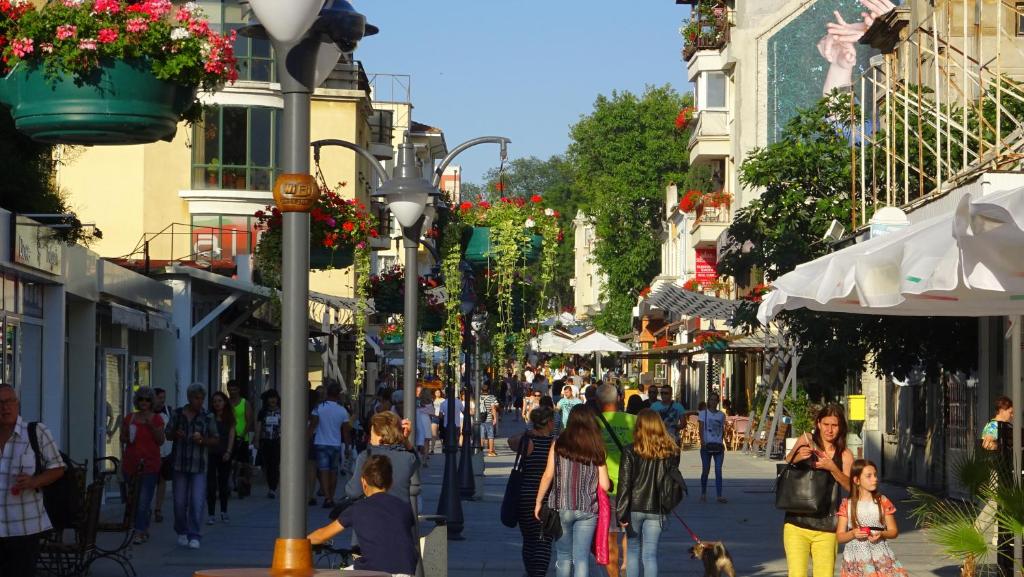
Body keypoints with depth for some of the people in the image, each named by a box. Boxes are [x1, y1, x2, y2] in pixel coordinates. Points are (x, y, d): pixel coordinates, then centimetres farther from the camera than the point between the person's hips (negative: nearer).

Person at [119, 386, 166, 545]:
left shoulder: (156, 419, 1)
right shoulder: (129, 418, 10)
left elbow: (161, 441, -4)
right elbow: (122, 438, 18)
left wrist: (151, 425, -14)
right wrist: (127, 438, -4)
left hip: (149, 465, -4)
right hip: (131, 464, 4)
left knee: (143, 501, -10)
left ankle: (139, 533, -11)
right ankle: (145, 529, 24)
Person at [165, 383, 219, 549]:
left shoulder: (207, 417, 0)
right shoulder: (177, 414, 5)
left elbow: (216, 440, 6)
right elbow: (168, 434, 14)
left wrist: (202, 440, -13)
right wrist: (176, 435, -8)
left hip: (199, 466, -2)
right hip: (180, 464, 2)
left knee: (197, 502, -10)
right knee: (179, 502, 7)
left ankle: (194, 536, -4)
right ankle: (182, 532, 25)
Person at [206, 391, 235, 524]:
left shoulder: (230, 418, 7)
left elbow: (231, 435, 2)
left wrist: (228, 451, -8)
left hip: (225, 454, 2)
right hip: (211, 452, -2)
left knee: (224, 483, 9)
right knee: (211, 484, -6)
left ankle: (224, 512, 21)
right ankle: (211, 514, -5)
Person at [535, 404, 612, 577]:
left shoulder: (559, 444, -3)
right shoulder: (597, 449, -1)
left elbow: (548, 475, -5)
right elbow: (605, 485, -2)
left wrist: (538, 502, 5)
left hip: (561, 507, 0)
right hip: (588, 510, 0)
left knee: (563, 556, 14)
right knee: (581, 559, 1)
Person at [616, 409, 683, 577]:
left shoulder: (631, 452, -10)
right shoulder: (670, 452, -1)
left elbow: (624, 484, -11)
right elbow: (674, 481, 6)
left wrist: (621, 513, -9)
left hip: (634, 508, -2)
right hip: (656, 510, 2)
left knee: (633, 550, 14)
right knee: (650, 554, 4)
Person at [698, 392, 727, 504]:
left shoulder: (721, 415, 13)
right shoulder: (703, 413, 5)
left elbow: (722, 430, 17)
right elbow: (701, 428, -3)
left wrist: (722, 442, 6)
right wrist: (702, 440, -17)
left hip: (718, 445, 2)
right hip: (707, 445, -2)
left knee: (718, 470, -4)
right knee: (705, 470, 2)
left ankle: (719, 495, -7)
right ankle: (703, 494, 14)